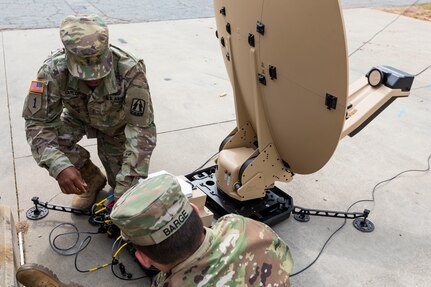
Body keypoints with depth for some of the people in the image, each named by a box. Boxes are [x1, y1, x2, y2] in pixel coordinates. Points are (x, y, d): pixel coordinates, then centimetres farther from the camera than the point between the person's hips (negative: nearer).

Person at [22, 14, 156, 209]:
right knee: (43, 142, -26)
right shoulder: (54, 70, -35)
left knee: (123, 185, -6)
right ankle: (92, 179, 1)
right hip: (78, 117, 2)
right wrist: (60, 167, -48)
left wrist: (125, 188, -40)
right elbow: (38, 122, -30)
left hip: (117, 122, -1)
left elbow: (142, 130, -36)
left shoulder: (131, 71, -40)